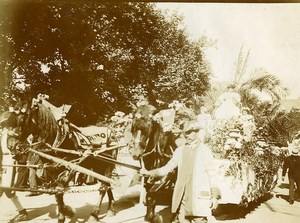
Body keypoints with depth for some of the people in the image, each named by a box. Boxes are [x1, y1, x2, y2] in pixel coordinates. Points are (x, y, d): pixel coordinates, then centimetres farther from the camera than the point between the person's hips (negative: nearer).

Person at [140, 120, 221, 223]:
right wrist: (149, 173, 0)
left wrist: (215, 196, -3)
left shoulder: (204, 150, 1)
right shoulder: (180, 151, 11)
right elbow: (167, 168, 12)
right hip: (182, 197, 4)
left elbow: (212, 174, 0)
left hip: (199, 196, -3)